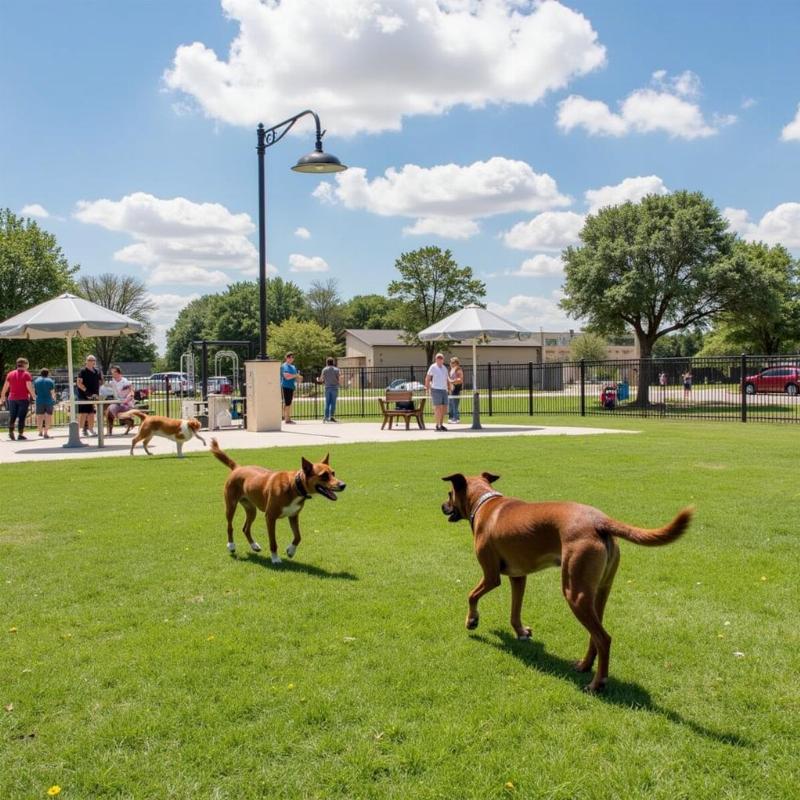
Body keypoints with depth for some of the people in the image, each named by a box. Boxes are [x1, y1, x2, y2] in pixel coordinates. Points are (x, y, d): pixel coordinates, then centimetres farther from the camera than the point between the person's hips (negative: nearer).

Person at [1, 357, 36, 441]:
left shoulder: (10, 374, 7)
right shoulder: (26, 374, -6)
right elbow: (29, 386, -15)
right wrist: (34, 396, -3)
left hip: (12, 398, 4)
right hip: (23, 398, -4)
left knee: (12, 416, 12)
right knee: (21, 417, -2)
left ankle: (11, 432, 7)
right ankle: (20, 434, -3)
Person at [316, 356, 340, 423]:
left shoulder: (325, 370, 2)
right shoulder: (336, 369, 0)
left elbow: (321, 379, 3)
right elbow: (338, 379, -4)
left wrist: (318, 380, 24)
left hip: (327, 388, 1)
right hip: (334, 387, -1)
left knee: (327, 403, 7)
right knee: (333, 403, 0)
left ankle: (326, 417, 3)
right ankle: (331, 417, -5)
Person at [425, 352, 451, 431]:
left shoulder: (444, 368, 15)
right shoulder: (433, 367, -4)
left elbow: (447, 379, 23)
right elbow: (427, 379, -5)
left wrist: (449, 387, 16)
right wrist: (428, 389, -9)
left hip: (444, 390, 7)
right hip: (436, 390, -7)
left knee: (444, 408, 7)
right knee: (438, 408, -7)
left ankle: (441, 425, 17)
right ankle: (437, 425, -3)